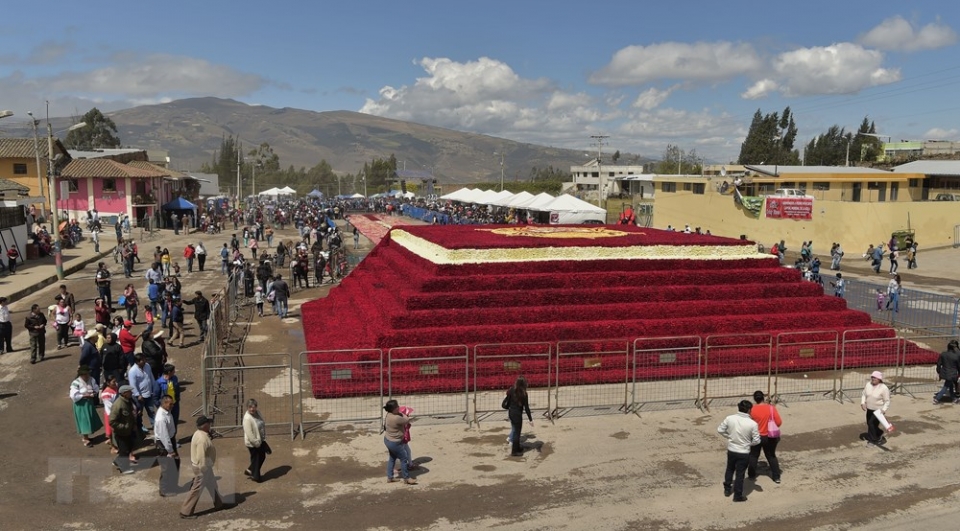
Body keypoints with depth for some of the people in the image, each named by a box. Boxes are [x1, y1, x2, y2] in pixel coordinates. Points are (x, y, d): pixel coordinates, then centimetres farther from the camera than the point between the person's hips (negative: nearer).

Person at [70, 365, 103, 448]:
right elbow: (74, 396, -24)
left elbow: (97, 389, 3)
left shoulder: (91, 380, -5)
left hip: (90, 403, 6)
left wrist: (94, 393, -18)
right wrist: (85, 395, -24)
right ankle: (86, 440, 14)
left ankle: (85, 436, 35)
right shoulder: (76, 383, -20)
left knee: (90, 420, 16)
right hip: (81, 405, -6)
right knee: (84, 421, 2)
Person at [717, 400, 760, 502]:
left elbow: (720, 430, -3)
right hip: (744, 453, -3)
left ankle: (727, 489, 38)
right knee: (740, 474, 10)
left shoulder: (729, 418, -13)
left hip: (731, 450, 3)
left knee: (730, 469, 25)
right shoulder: (752, 423, -20)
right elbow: (756, 441, -12)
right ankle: (738, 496, 22)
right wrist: (748, 443, 8)